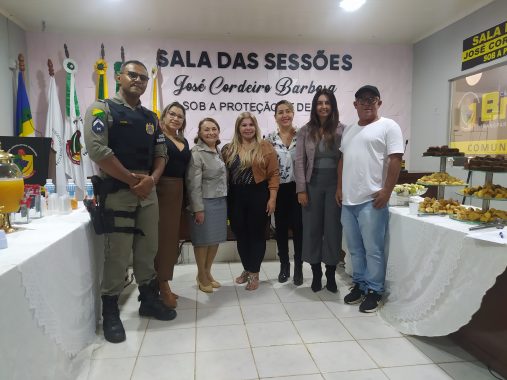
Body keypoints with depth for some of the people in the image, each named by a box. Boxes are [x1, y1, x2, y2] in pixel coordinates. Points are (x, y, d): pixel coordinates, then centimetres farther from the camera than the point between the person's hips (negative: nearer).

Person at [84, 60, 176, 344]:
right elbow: (96, 149, -15)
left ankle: (149, 299, 29)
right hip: (117, 191, -5)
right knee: (118, 254, -3)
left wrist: (151, 179, -8)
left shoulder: (151, 118, 15)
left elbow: (161, 153, 12)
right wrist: (132, 179, -14)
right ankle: (110, 312, 13)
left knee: (148, 250, 12)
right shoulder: (102, 110, -3)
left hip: (148, 191, 6)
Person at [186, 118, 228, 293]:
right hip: (205, 203, -7)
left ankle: (207, 272, 29)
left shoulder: (218, 152, 11)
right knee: (203, 240, 5)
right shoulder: (196, 153, -11)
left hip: (220, 201, 7)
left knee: (216, 239, 13)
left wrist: (224, 200, 14)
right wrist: (198, 208, -17)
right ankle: (201, 276, 22)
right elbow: (194, 183, -15)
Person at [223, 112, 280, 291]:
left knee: (257, 233, 5)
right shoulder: (229, 149, 9)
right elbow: (224, 173, 9)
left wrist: (272, 198, -11)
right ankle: (246, 268, 29)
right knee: (240, 234, 11)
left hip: (258, 195, -3)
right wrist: (225, 197, 2)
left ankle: (254, 273, 18)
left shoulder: (265, 146, -2)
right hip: (236, 197, 4)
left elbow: (273, 174, -5)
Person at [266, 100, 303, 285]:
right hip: (278, 189, 2)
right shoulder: (270, 139, 2)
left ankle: (298, 268, 17)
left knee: (298, 228, 3)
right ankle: (284, 266, 24)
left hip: (297, 188, -1)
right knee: (281, 228, 9)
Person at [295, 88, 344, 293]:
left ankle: (331, 275, 20)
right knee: (312, 228, 7)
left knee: (333, 228, 5)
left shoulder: (341, 130, 1)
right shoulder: (305, 131, 4)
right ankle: (316, 274, 22)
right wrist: (301, 189, -4)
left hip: (335, 185, -1)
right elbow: (300, 161, 2)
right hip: (313, 185, 1)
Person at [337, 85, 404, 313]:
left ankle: (374, 290, 15)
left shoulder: (388, 126, -3)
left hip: (371, 200, -7)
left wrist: (387, 191, -16)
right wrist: (340, 187, 13)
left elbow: (395, 160, -10)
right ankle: (359, 285, 28)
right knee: (355, 248, 15)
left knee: (373, 249, 1)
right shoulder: (350, 130, 18)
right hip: (348, 200, 7)